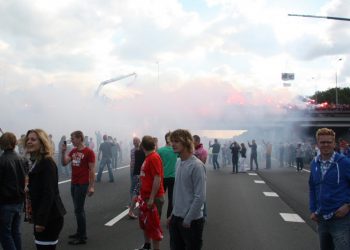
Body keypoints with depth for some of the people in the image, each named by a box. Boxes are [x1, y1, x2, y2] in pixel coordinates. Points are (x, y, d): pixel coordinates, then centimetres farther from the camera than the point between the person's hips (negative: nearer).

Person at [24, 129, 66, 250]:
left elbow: (49, 194, -21)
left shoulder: (47, 163, -16)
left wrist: (41, 220, -22)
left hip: (50, 217, -9)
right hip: (41, 216, 9)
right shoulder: (35, 162, 13)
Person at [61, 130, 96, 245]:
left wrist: (92, 186, -15)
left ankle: (82, 237, 3)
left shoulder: (89, 152, -12)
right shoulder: (73, 151, 9)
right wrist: (63, 151, -8)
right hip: (73, 184, 7)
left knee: (78, 210, -5)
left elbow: (92, 170, -12)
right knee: (78, 209, 15)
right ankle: (80, 232, 25)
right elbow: (64, 163, 4)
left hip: (82, 184, -7)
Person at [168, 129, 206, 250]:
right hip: (176, 218, 7)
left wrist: (188, 220, -16)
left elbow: (200, 197, -20)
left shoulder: (196, 165, -18)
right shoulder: (178, 163, 6)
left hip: (192, 221, -7)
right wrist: (173, 214, 13)